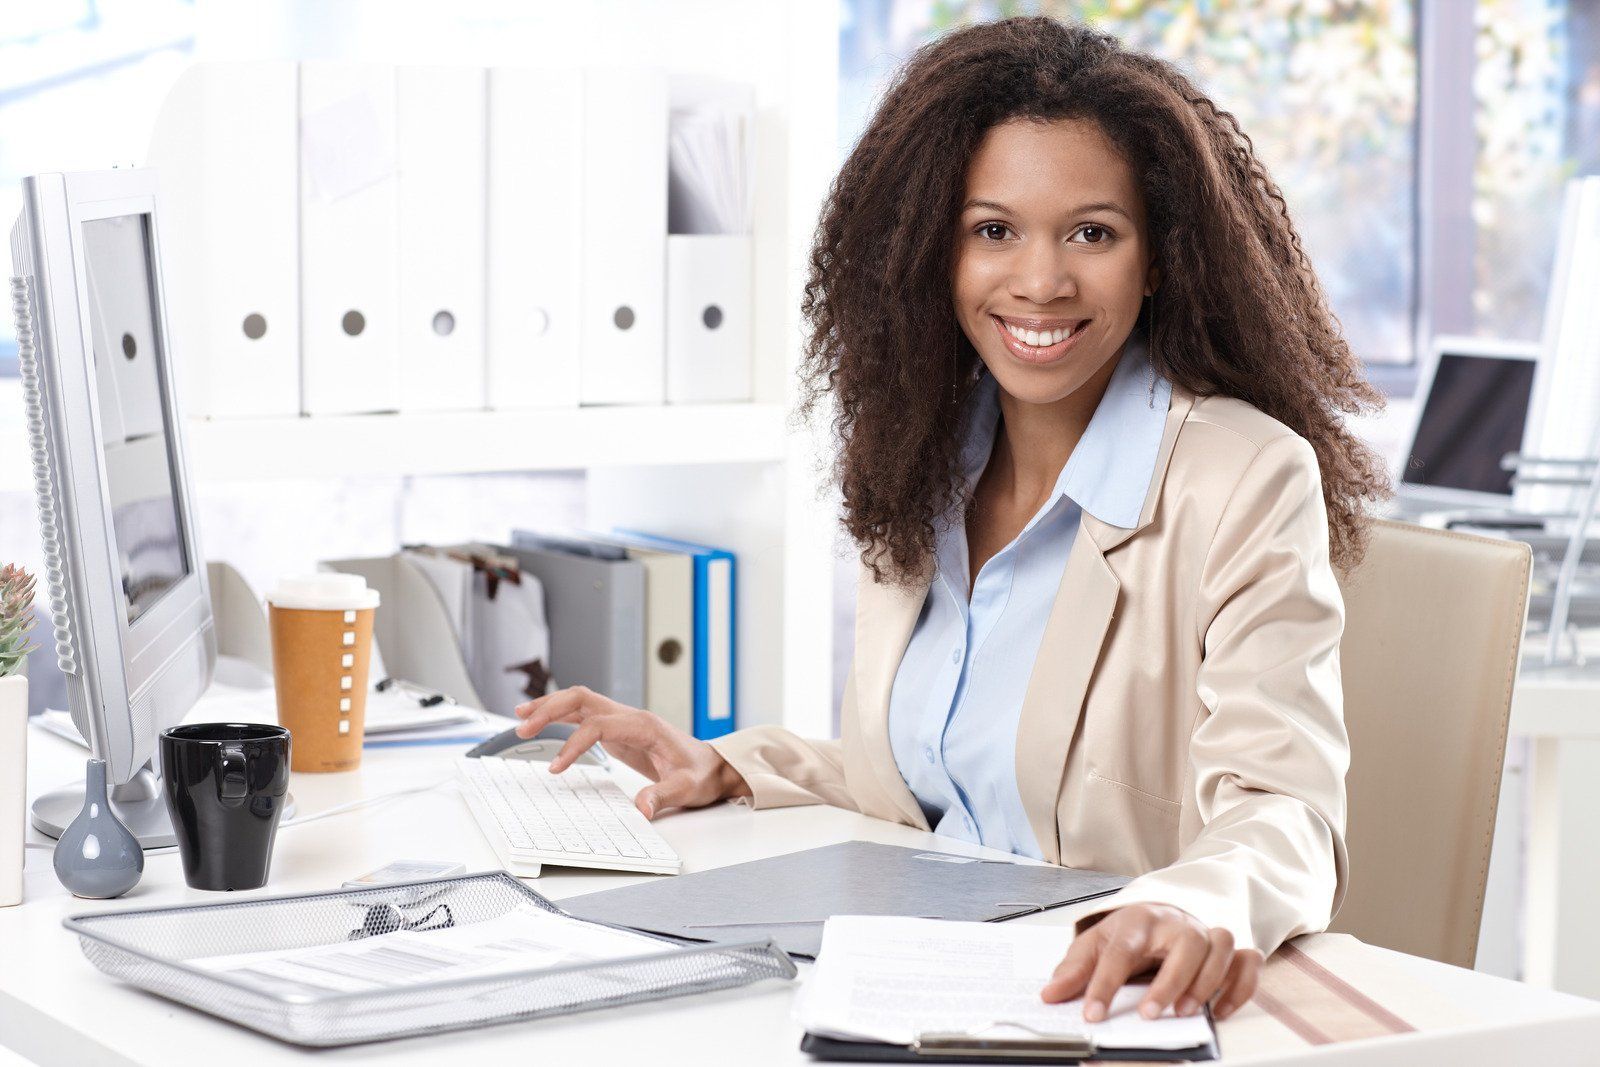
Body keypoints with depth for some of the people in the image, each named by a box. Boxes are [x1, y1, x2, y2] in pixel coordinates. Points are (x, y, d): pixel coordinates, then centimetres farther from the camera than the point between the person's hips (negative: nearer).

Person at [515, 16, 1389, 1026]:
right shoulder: (927, 471, 12)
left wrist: (1196, 907, -41)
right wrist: (725, 769, 9)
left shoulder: (1247, 485, -10)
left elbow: (1280, 808, -20)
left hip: (1124, 1005, -6)